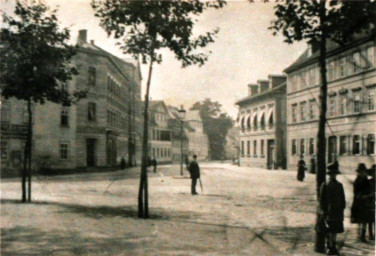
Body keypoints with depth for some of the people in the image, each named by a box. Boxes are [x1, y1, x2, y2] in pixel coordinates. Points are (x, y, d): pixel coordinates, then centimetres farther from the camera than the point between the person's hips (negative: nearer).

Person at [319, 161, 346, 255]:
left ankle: (333, 247, 17)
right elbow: (321, 199, -1)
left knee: (335, 230, 7)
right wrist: (323, 210, -6)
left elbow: (343, 198, 10)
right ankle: (329, 247, 8)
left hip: (337, 211, 2)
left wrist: (342, 209, 4)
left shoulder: (339, 185, 7)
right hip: (328, 211, -2)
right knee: (329, 231, 0)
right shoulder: (325, 185, -1)